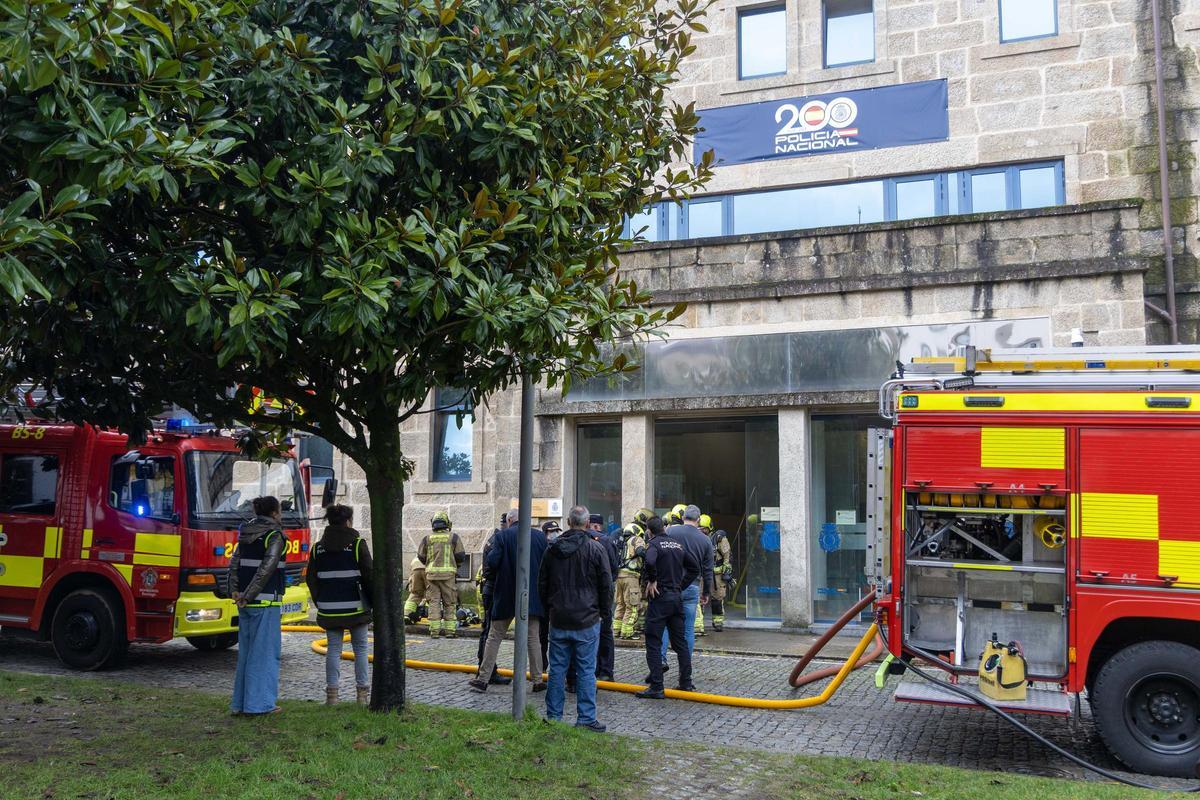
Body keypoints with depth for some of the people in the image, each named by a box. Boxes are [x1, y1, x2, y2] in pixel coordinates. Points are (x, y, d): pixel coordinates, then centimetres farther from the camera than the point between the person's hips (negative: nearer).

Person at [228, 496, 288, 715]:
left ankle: (241, 702, 19)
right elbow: (266, 568, -19)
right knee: (265, 650, 0)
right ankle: (259, 703, 2)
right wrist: (249, 595, -15)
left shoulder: (246, 535, 13)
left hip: (246, 603, 7)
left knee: (246, 650, 14)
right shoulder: (274, 536, -9)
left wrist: (235, 591, 3)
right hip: (265, 601, -7)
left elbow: (234, 563, 8)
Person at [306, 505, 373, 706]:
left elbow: (310, 579, 7)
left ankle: (332, 693, 6)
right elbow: (369, 576, -7)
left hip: (329, 610, 3)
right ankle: (362, 692, 8)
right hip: (356, 608, -3)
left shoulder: (318, 548, 5)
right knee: (360, 648, 8)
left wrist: (320, 603, 17)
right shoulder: (357, 545, -7)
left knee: (333, 649, 9)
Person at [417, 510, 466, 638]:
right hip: (448, 574, -1)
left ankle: (434, 630, 1)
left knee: (433, 602, 5)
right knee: (450, 603, 6)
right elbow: (461, 556, -1)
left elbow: (421, 556, 9)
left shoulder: (427, 538, 5)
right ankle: (450, 630, 4)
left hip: (431, 573, 1)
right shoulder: (453, 537, 0)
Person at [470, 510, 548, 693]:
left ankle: (482, 679, 8)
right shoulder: (540, 536, 0)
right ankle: (538, 681, 11)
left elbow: (491, 562, -14)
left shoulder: (502, 536, -7)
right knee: (533, 638, 9)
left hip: (506, 596, -2)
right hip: (533, 596, 2)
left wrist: (491, 550, 7)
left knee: (494, 637, 7)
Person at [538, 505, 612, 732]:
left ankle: (553, 715, 16)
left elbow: (542, 584, 12)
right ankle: (586, 718, 2)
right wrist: (604, 612, 8)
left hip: (558, 620, 4)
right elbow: (606, 585, -5)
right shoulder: (595, 550, -8)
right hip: (587, 620, -4)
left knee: (557, 668, 10)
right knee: (586, 670, 1)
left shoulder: (552, 549, 4)